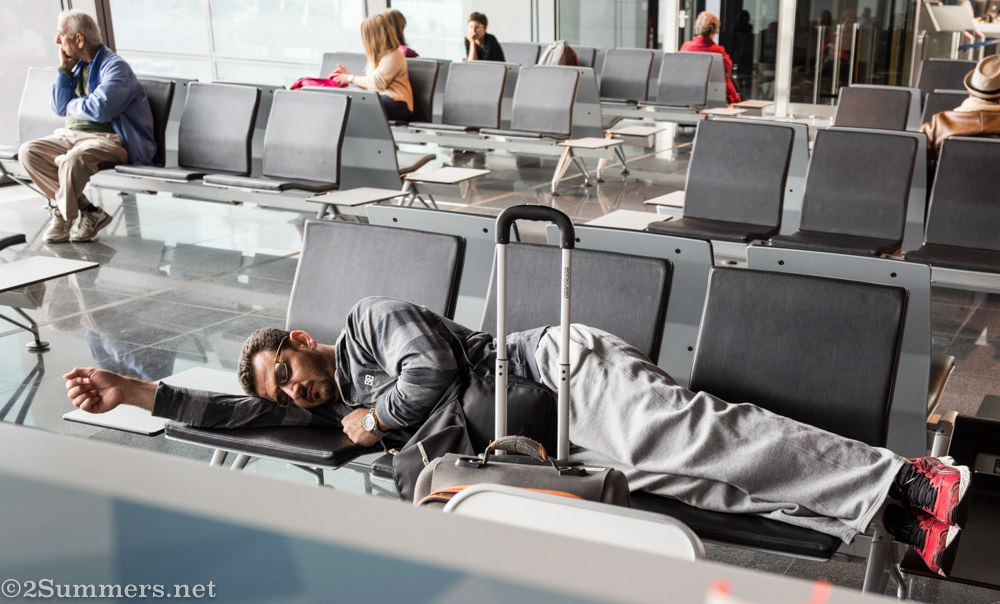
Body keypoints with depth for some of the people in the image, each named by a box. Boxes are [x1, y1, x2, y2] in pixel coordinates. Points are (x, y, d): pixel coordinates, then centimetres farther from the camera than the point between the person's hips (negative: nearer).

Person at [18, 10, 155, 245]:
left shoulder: (115, 67, -9)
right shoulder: (77, 65, 17)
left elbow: (100, 109, -24)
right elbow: (59, 108, 14)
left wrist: (73, 106, -3)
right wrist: (64, 69, 6)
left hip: (109, 139, -9)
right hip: (72, 135, 9)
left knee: (74, 159, -37)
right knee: (28, 152, -10)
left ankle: (64, 217, -11)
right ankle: (88, 211, -15)